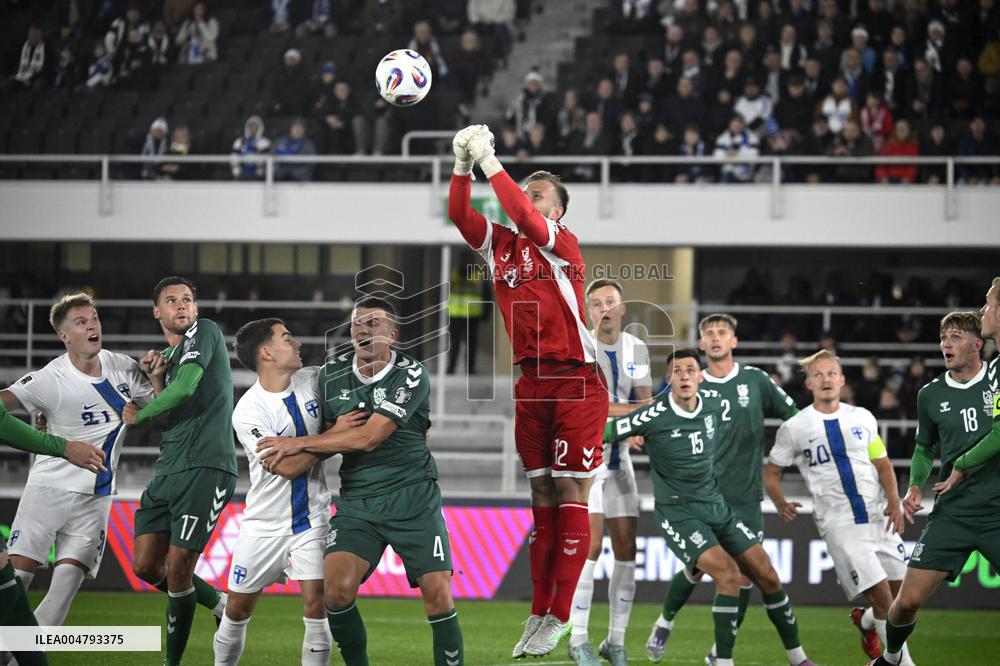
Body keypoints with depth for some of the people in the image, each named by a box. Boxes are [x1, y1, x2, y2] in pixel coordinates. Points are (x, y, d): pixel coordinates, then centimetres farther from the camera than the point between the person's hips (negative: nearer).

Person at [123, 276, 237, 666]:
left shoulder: (204, 332, -2)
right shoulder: (171, 354, 21)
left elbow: (185, 388, -15)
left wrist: (138, 415, -1)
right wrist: (156, 381, 5)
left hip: (205, 468, -9)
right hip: (168, 469, 9)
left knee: (177, 570, -11)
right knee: (146, 566, 7)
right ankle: (221, 605, 27)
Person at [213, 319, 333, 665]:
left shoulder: (313, 380, -2)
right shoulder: (247, 412, -18)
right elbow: (287, 466, -23)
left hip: (311, 518, 3)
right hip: (265, 523, -3)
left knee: (316, 604, -11)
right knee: (238, 610, 8)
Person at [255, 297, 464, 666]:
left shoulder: (412, 375, -10)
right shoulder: (331, 374, 6)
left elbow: (367, 438, -18)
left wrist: (298, 444, -13)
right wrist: (338, 429, -7)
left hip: (413, 497, -3)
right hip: (357, 501, 3)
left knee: (437, 594, -11)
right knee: (337, 587, -17)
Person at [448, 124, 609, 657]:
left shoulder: (562, 243, -5)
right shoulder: (501, 244, 11)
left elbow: (524, 218, -22)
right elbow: (459, 215, 1)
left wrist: (489, 161, -19)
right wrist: (462, 164, -12)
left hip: (576, 383, -6)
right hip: (531, 384, 6)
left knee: (570, 496, -4)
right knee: (542, 498, 8)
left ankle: (559, 619, -3)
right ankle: (539, 614, 10)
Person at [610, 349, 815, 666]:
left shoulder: (715, 403, 1)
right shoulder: (654, 417, -16)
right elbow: (604, 432, -12)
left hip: (715, 506, 6)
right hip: (678, 512, -6)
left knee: (766, 575, 3)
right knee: (728, 572, -25)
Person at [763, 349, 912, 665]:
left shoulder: (862, 418, 8)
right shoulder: (795, 428, -1)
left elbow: (882, 463, 16)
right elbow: (771, 472, 10)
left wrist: (894, 502, 1)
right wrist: (781, 505, -7)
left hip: (879, 517, 4)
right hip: (839, 524, -4)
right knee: (882, 596, -15)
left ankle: (865, 621, 38)